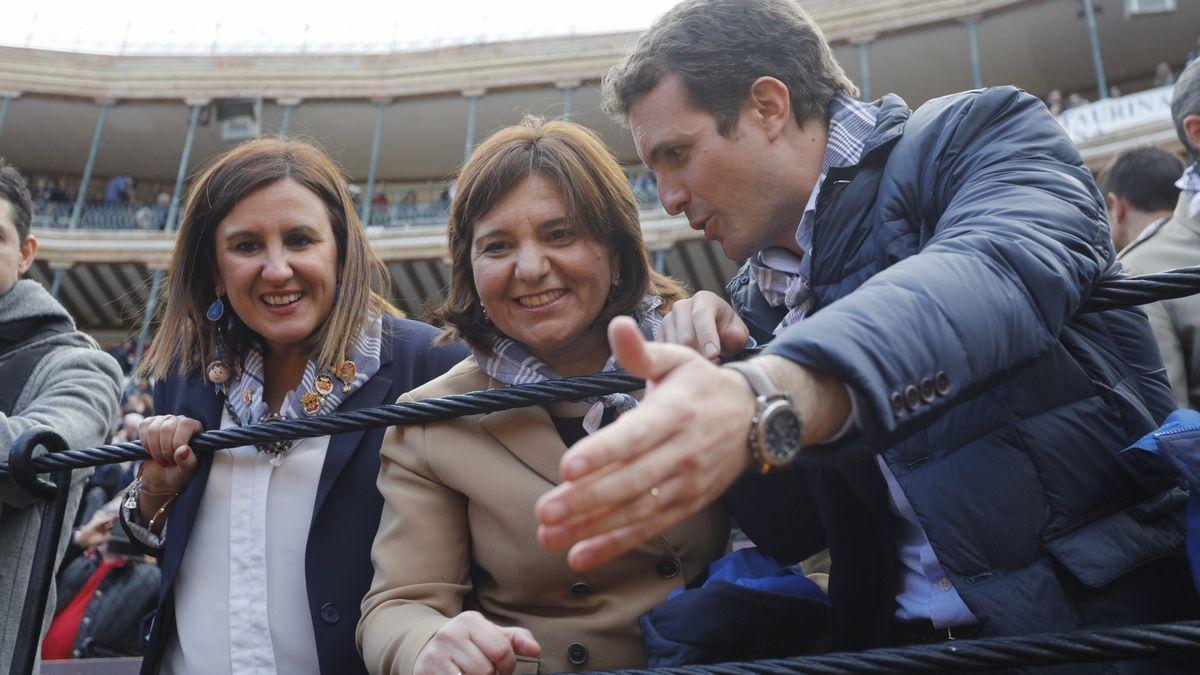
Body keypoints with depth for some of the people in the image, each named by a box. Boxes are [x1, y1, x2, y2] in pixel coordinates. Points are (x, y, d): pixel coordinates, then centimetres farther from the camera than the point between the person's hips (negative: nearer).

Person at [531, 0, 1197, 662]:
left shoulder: (979, 131, -2)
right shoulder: (756, 296, 12)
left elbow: (998, 270, -25)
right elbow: (792, 531, 12)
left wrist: (766, 397, -40)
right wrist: (719, 379, -4)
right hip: (904, 636, 5)